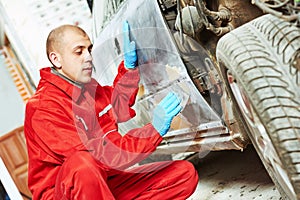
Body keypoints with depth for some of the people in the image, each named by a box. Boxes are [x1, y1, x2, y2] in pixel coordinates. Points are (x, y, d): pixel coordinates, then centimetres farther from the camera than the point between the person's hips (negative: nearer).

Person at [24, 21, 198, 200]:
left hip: (104, 184, 8)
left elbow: (117, 108, 26)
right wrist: (154, 130, -30)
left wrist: (130, 64, 13)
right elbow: (95, 155, -28)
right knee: (81, 164, -42)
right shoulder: (43, 108, -19)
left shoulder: (89, 87, 7)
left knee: (185, 173, -2)